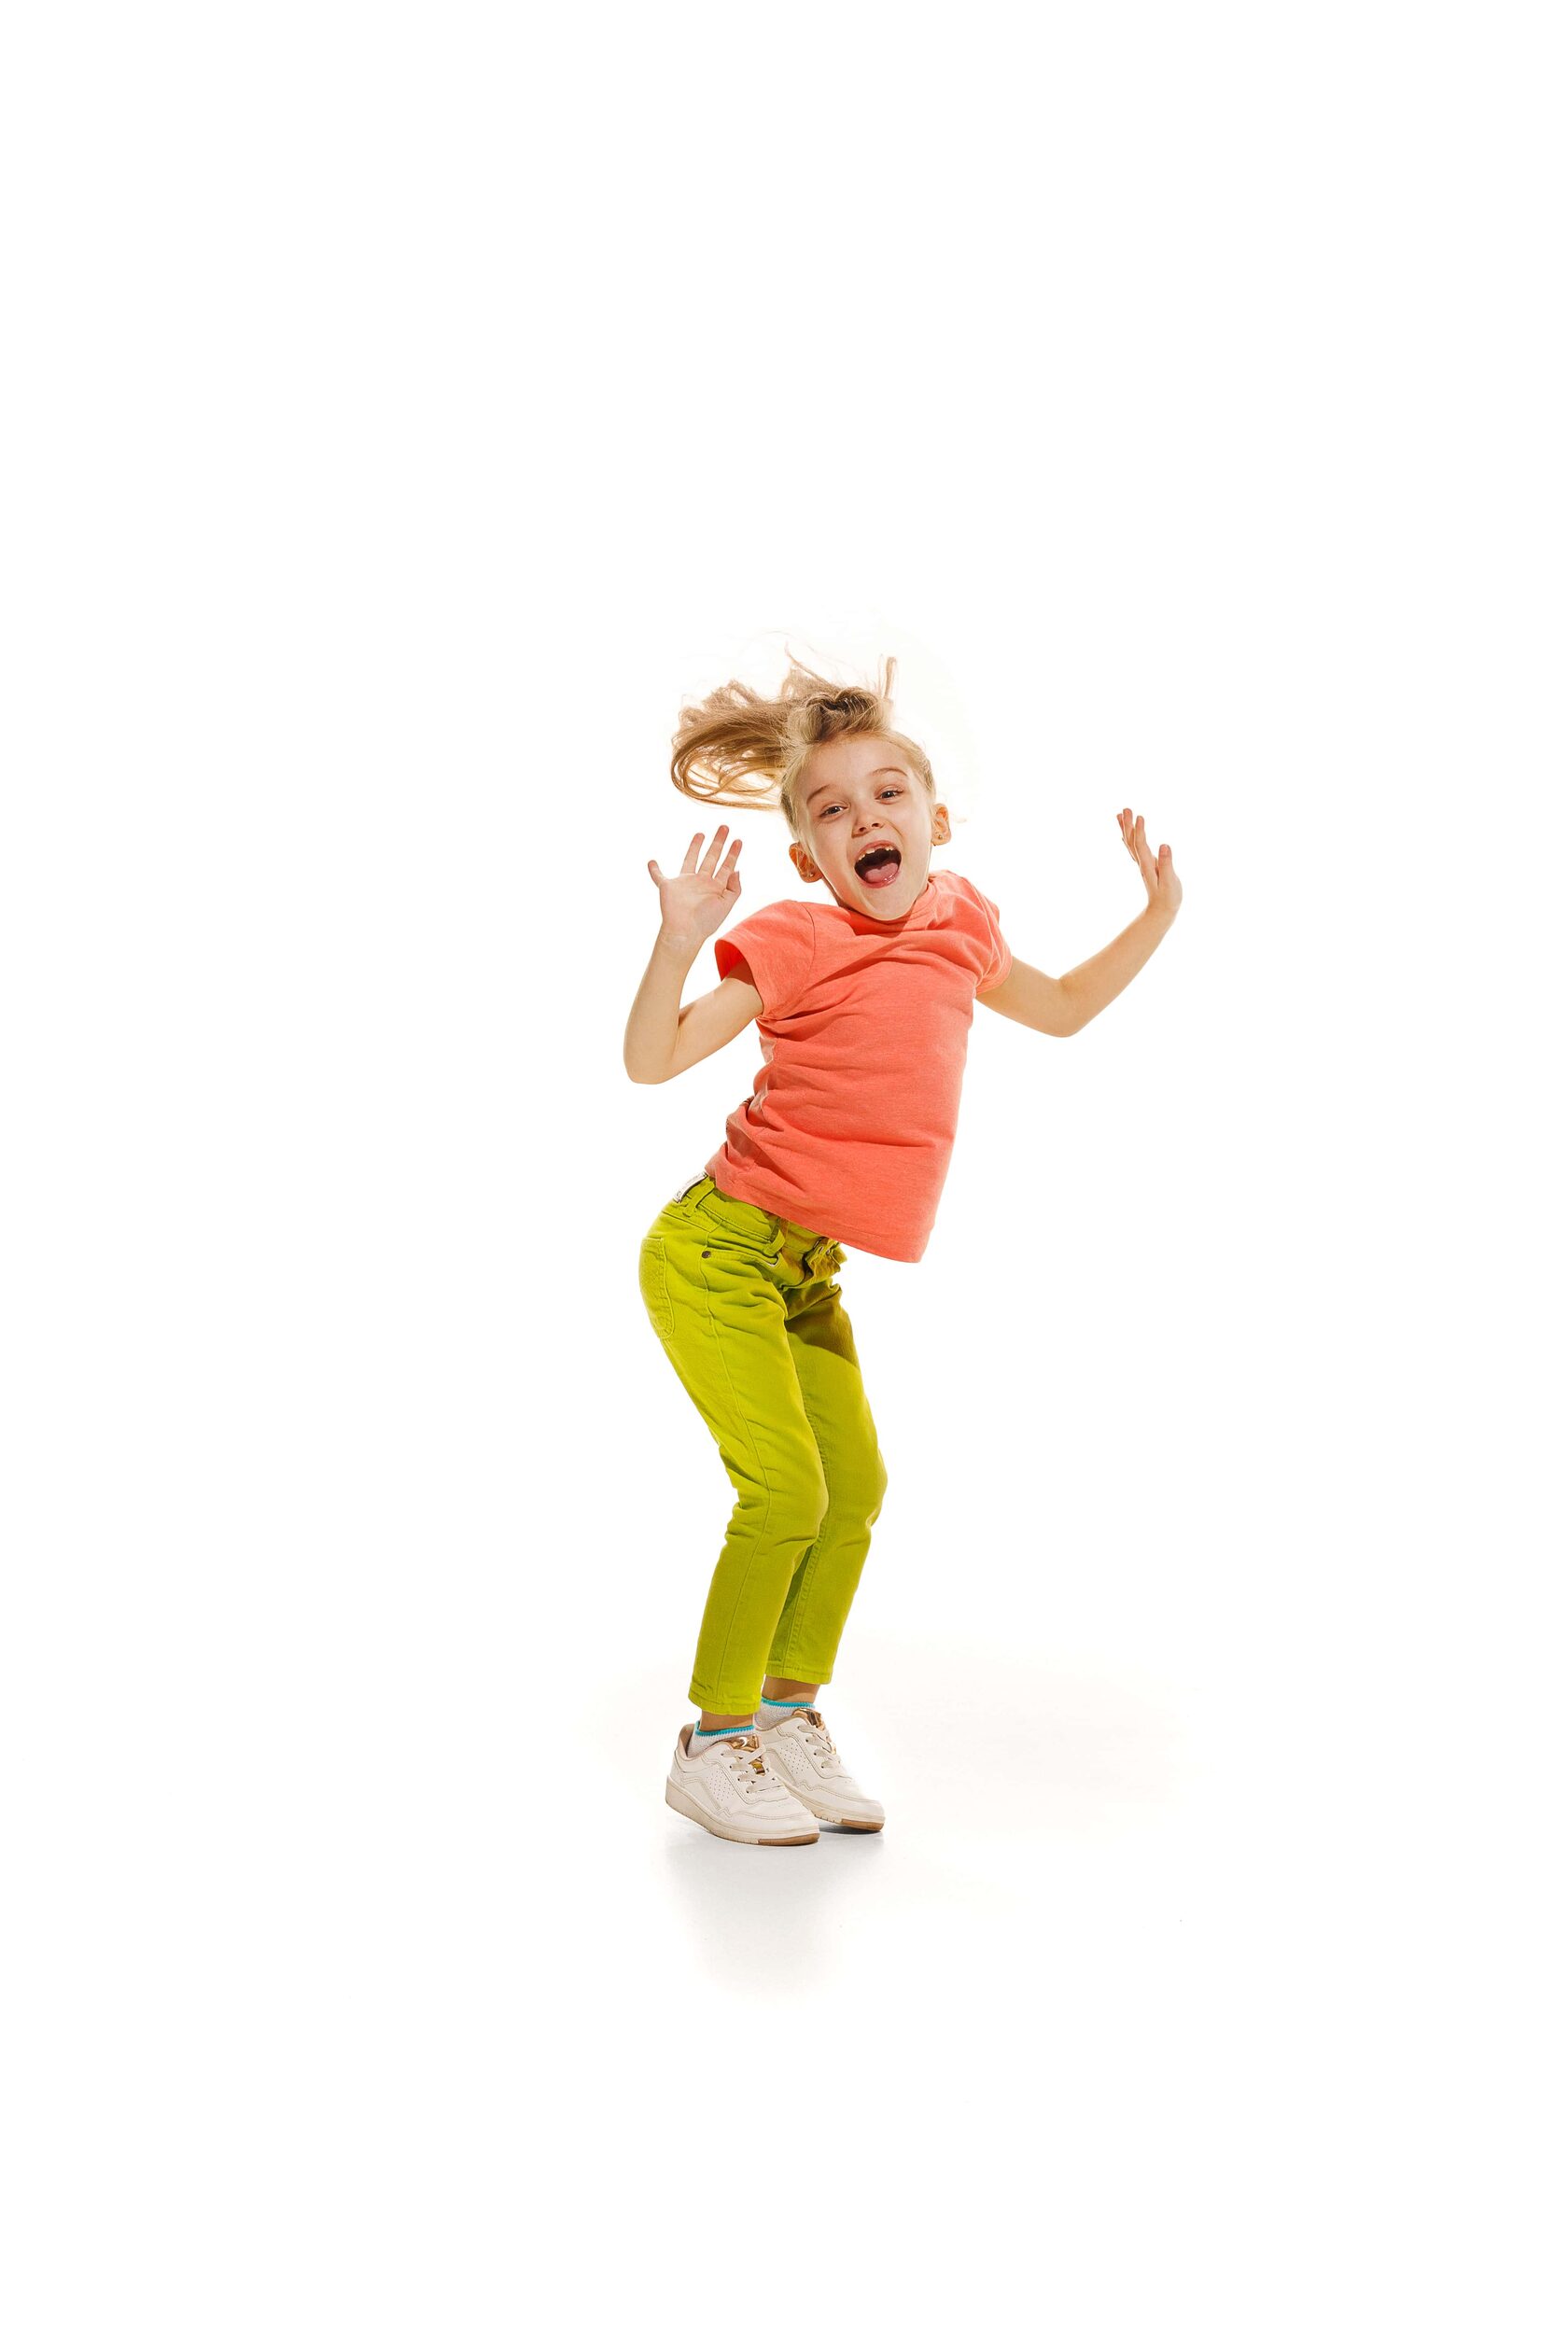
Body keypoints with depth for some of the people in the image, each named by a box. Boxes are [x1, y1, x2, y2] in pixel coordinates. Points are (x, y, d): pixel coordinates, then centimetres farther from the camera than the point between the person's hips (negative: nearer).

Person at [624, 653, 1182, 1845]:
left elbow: (1063, 1011, 24)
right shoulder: (791, 941, -13)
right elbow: (652, 1063, -17)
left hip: (807, 1272, 7)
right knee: (785, 1490, -12)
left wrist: (1157, 913, 14)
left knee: (859, 1487, 6)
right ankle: (713, 1743, 4)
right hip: (717, 1253, -7)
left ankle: (793, 1709, 22)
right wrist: (679, 944, -32)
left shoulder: (961, 927, 6)